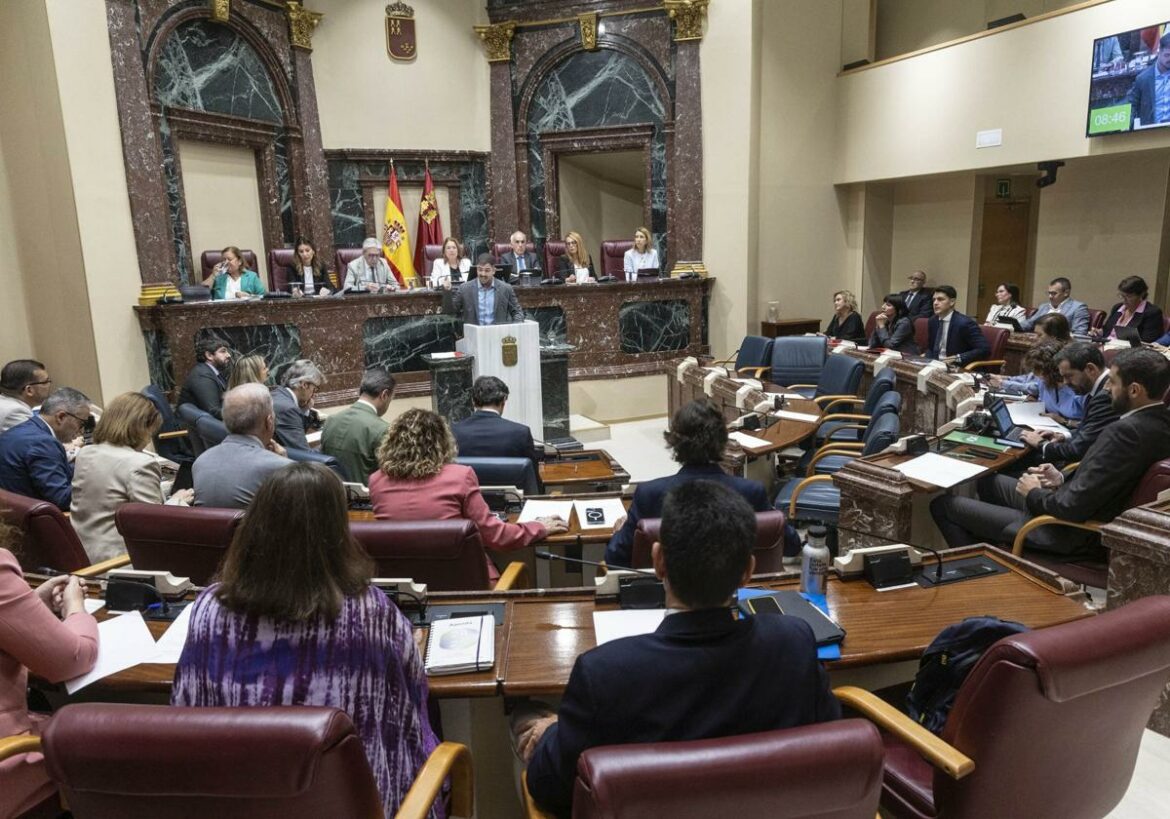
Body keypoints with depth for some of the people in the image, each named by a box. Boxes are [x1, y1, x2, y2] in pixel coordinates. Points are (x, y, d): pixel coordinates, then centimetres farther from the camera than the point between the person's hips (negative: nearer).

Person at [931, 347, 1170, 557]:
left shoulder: (1124, 431, -30)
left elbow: (1073, 507, -29)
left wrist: (1033, 493, -10)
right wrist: (1063, 479, 3)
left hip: (1071, 533, -10)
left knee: (942, 504, -2)